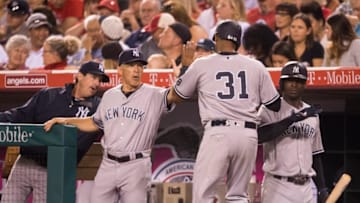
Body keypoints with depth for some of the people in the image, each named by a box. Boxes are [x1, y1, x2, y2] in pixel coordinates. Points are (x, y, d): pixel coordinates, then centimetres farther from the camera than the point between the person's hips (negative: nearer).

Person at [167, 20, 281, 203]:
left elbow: (173, 97, 17)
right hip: (248, 134, 3)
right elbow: (274, 105, 15)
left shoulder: (201, 65, 7)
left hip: (218, 133, -3)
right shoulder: (256, 67, 12)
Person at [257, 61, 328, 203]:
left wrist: (322, 188, 14)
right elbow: (259, 136, -24)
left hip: (305, 187, 6)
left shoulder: (312, 114, 16)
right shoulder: (271, 109, -3)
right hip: (278, 186, -6)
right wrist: (293, 119, -26)